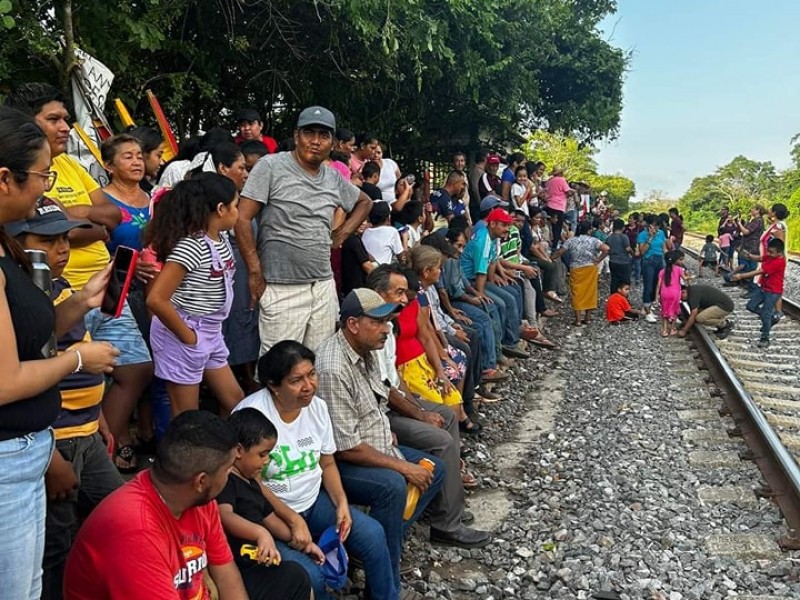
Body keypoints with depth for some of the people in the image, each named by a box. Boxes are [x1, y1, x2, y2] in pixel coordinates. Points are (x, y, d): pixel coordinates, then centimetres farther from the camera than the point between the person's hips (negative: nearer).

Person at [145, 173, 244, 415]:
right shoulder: (191, 245, -23)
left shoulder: (221, 238, 3)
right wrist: (187, 336, -17)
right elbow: (156, 299, -28)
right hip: (184, 335, -9)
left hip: (211, 333, 9)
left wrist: (212, 329, 8)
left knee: (235, 401, 18)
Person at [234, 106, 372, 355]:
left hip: (324, 287, 6)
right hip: (281, 290, -5)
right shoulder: (271, 166, -5)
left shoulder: (334, 178, 12)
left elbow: (364, 202, 31)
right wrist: (256, 273, -9)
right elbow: (242, 218, -9)